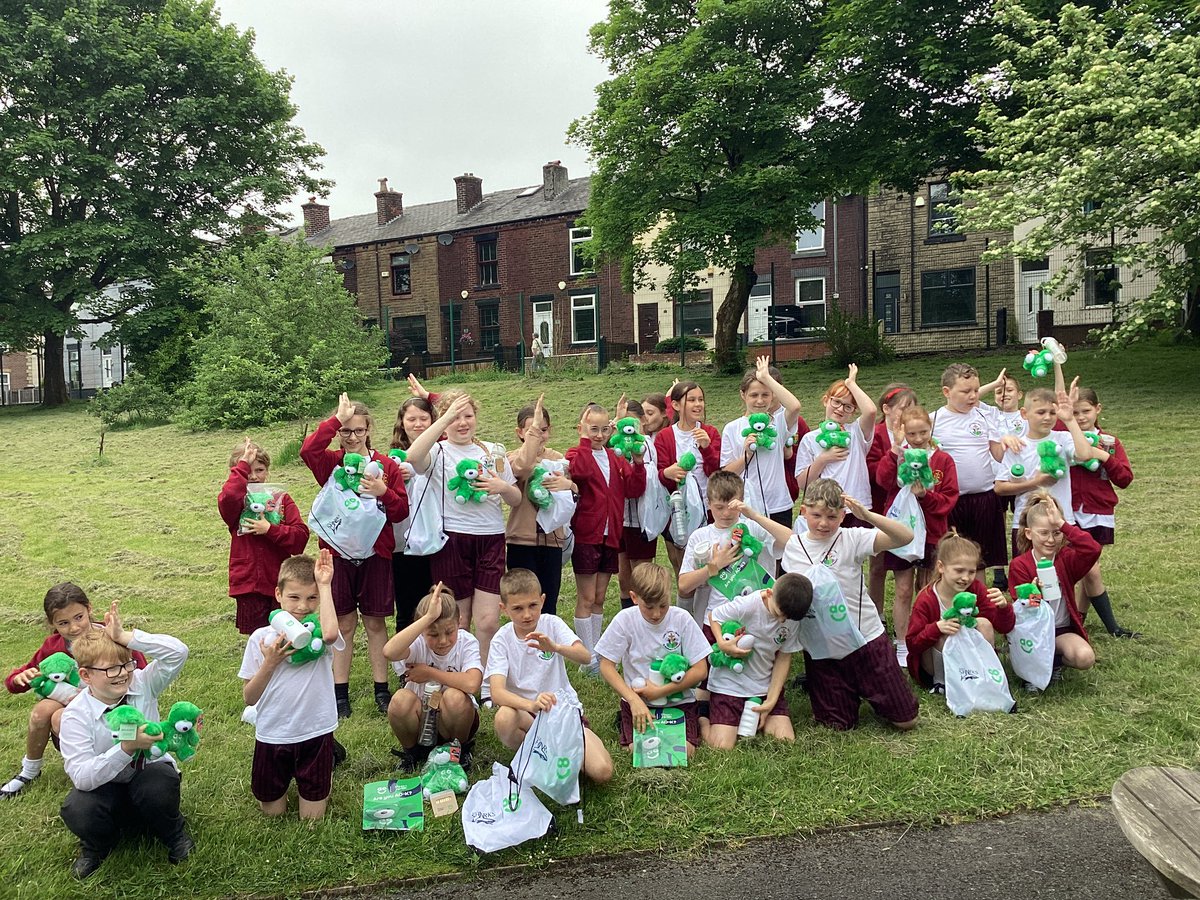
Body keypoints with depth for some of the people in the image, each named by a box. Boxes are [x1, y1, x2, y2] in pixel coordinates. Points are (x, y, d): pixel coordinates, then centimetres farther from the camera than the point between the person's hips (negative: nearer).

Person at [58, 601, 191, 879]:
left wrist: (124, 636, -32)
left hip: (150, 774, 0)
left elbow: (177, 652, -28)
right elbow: (81, 776, -26)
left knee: (159, 781, -34)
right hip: (105, 787, 0)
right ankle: (98, 844, 6)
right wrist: (127, 748, -39)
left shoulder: (141, 684, -11)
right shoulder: (75, 715, -17)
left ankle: (174, 834, -1)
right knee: (76, 811, -31)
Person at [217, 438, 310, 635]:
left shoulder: (281, 499, 3)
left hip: (280, 583, 1)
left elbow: (301, 535, -7)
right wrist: (242, 465, -21)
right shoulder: (235, 502, 0)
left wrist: (270, 529, -18)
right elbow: (227, 499, -27)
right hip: (249, 584, -1)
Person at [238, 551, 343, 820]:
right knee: (273, 812, 17)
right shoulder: (261, 638, -5)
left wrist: (324, 585, -30)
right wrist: (269, 663, -18)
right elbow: (249, 697, -2)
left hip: (315, 734, -2)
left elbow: (330, 634, -38)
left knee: (312, 817, 9)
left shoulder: (319, 633, -10)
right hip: (271, 736, 2)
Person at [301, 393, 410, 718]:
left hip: (376, 554, 0)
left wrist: (383, 492, -17)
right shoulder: (330, 463, 1)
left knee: (375, 622, 9)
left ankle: (381, 690, 19)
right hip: (338, 553, 0)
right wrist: (336, 419, -21)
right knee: (343, 623, 7)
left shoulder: (386, 466, 2)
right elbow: (307, 450, -22)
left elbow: (402, 512, 0)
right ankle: (340, 693, 18)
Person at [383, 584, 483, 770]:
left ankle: (462, 747, -1)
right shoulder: (418, 643, -18)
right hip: (421, 719, 1)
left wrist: (429, 673, -25)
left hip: (455, 718, 0)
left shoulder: (467, 642, -18)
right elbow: (390, 651, -43)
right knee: (401, 700, -30)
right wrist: (429, 617, -48)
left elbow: (472, 683, -37)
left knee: (454, 696, -32)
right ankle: (412, 750, 1)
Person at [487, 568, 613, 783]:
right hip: (526, 714, 0)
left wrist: (555, 647, -42)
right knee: (504, 717, -36)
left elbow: (585, 657, -21)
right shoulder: (501, 640, -8)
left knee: (602, 772, -20)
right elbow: (497, 692, -23)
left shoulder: (551, 624, -5)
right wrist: (531, 704, -43)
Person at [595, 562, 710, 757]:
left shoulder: (682, 619, -11)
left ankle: (698, 719, 14)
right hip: (638, 700, 0)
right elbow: (606, 666, -9)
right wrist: (634, 699, -21)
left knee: (684, 751, -18)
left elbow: (700, 670, -9)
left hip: (678, 699, 0)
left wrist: (661, 691, -15)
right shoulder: (624, 620, -11)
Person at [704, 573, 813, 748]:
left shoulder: (793, 619, -8)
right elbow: (713, 616, -5)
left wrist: (771, 701, -6)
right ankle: (704, 718, 19)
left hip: (765, 686, 4)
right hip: (729, 684, -4)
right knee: (722, 746, -14)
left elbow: (784, 659, -1)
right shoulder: (747, 605, -21)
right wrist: (722, 644, -25)